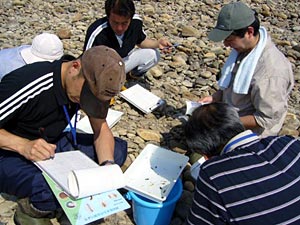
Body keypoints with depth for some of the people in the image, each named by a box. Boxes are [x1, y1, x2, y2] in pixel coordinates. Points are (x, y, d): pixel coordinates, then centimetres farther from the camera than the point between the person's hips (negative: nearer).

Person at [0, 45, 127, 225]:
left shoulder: (91, 84, -11)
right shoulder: (25, 83, -30)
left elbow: (101, 128, -4)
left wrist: (108, 166, -22)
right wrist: (23, 145, -39)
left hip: (55, 144, 7)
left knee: (118, 149, -10)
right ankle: (33, 208, -4)